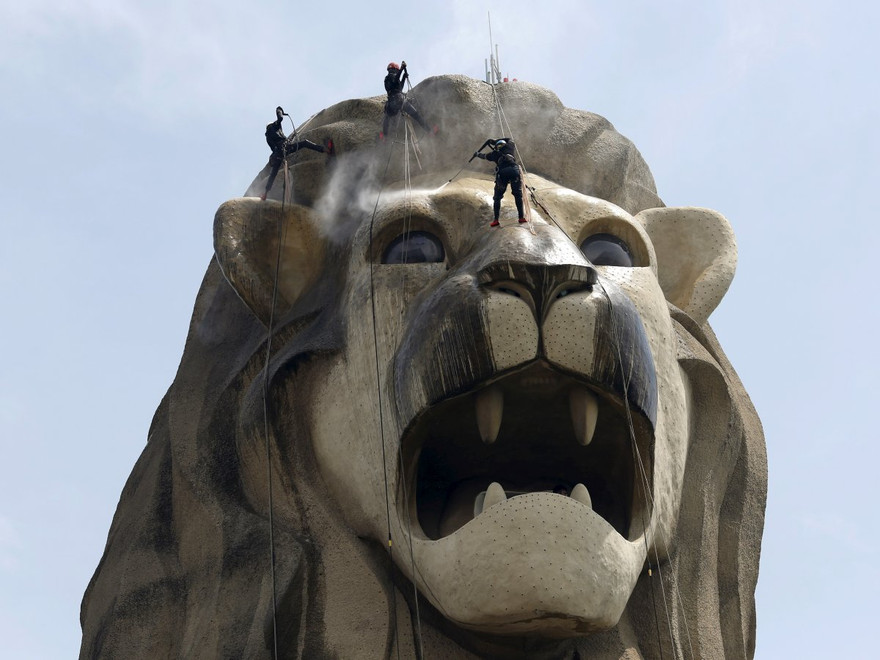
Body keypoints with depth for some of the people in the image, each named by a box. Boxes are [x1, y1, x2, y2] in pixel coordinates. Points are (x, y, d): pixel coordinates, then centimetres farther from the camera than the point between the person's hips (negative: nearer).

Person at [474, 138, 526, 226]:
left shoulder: (494, 153, 24)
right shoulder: (511, 146, 24)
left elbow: (484, 156, 43)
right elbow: (509, 140, 47)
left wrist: (477, 154, 64)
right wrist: (495, 141, 51)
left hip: (501, 172, 0)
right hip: (514, 169, 0)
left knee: (497, 197, 10)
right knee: (518, 194, 11)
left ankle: (496, 220, 4)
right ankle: (521, 217, 5)